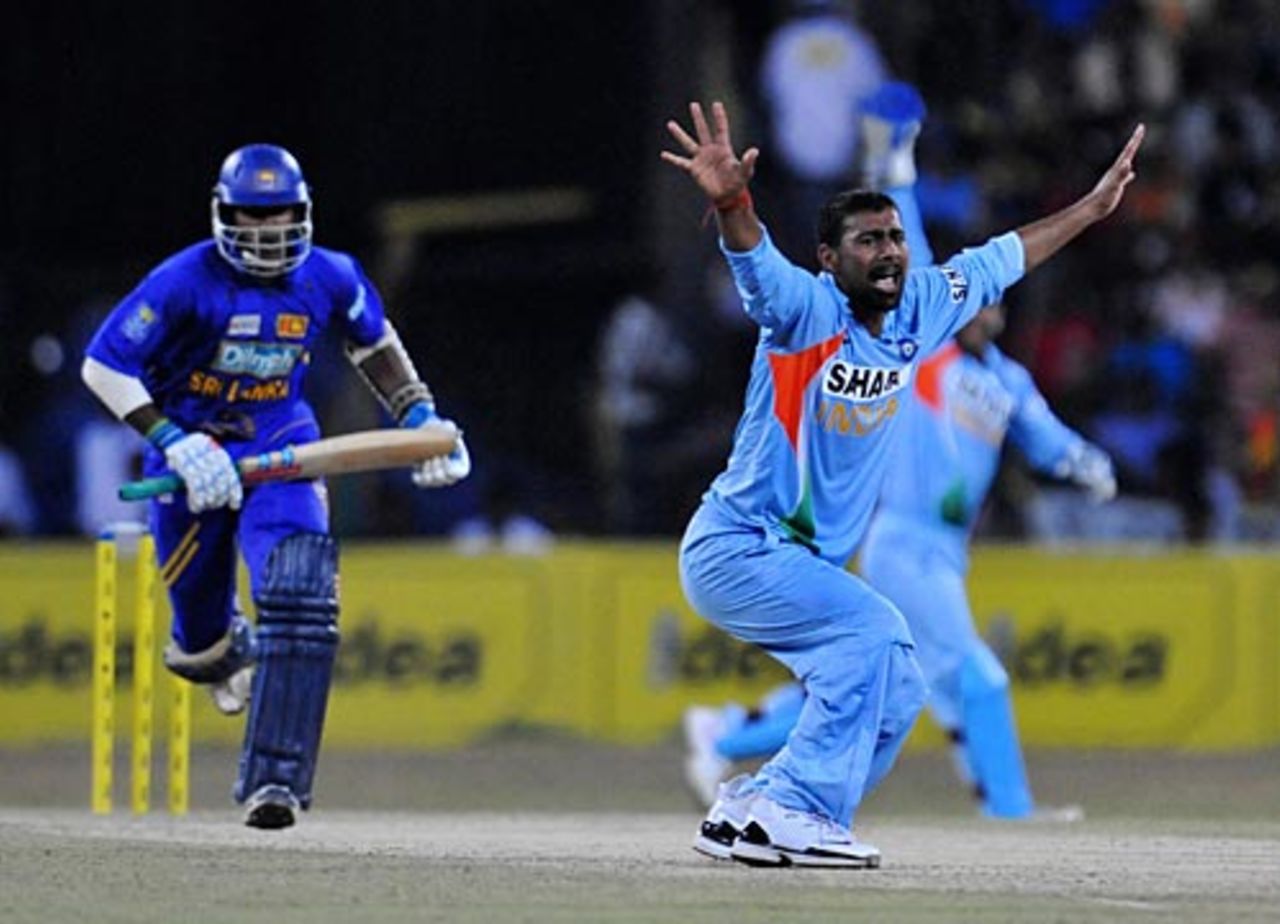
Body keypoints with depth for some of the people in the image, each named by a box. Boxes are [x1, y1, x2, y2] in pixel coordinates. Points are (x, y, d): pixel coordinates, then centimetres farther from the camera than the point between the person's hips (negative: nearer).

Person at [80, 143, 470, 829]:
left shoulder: (329, 279, -5)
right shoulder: (188, 282, -18)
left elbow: (374, 343, 17)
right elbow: (103, 366, -17)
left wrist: (420, 417, 10)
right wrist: (174, 443, -25)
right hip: (191, 453, -1)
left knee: (299, 600, -23)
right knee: (201, 623, 9)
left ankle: (273, 778, -24)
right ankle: (212, 648, 52)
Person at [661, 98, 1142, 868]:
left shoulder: (917, 310, 3)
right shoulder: (808, 309, -17)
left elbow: (999, 262, 18)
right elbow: (758, 264, -38)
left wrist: (1092, 208, 24)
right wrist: (731, 204, -59)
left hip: (808, 562, 9)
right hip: (735, 546, -9)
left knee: (895, 689, 7)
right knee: (872, 631, -23)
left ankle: (753, 811, 10)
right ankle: (793, 813, -21)